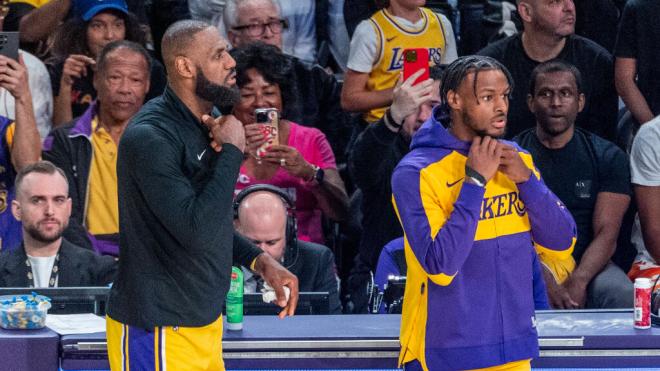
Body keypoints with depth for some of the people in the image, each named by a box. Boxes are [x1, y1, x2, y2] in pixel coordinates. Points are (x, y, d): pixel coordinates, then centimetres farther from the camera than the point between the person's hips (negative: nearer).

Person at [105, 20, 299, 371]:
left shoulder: (208, 122, 8)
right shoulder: (150, 137, -20)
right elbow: (197, 232, -28)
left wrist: (260, 261, 5)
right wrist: (232, 150, -20)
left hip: (203, 322, 9)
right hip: (159, 332, -9)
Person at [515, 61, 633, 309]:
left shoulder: (608, 157, 10)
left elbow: (607, 233, 0)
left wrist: (577, 283, -20)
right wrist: (546, 283, -21)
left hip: (586, 265, 2)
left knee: (623, 296, -31)